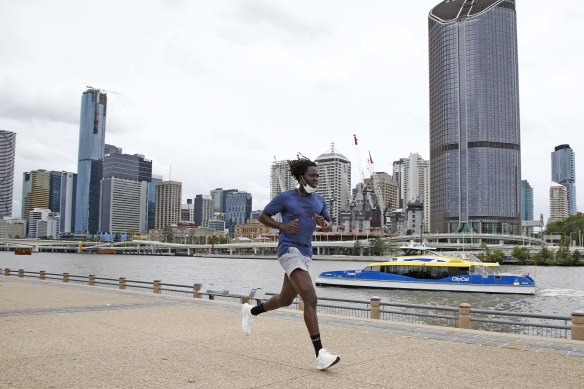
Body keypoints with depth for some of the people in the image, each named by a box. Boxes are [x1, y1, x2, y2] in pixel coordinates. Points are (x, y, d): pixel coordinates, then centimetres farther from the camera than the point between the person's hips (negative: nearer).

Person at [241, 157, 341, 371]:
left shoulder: (319, 200, 11)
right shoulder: (284, 197, -5)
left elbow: (329, 225, 20)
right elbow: (263, 217, 5)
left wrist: (324, 223, -6)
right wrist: (283, 227, -13)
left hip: (305, 254, 8)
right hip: (289, 250, -8)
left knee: (285, 300, 20)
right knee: (310, 298, -22)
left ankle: (251, 311, 46)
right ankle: (320, 354, -23)